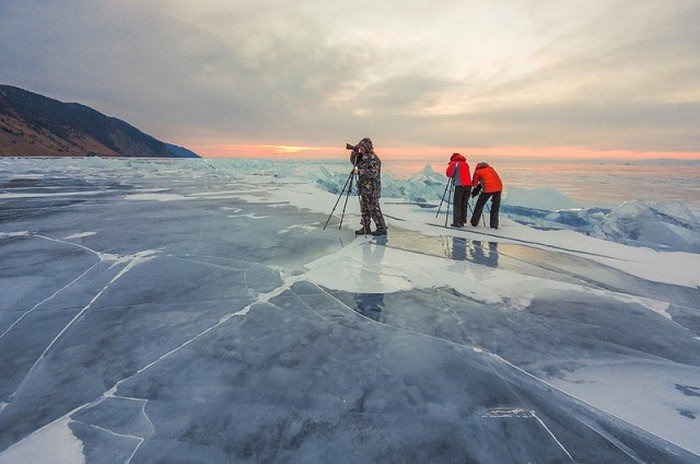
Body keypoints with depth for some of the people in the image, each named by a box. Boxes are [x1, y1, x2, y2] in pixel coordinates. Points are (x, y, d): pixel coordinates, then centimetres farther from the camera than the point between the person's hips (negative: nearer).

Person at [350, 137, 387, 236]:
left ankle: (382, 229, 6)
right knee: (364, 209, 12)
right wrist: (355, 151, 2)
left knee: (374, 209, -3)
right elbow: (353, 161, 19)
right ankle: (366, 228, 19)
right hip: (364, 188, 9)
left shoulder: (373, 158, -16)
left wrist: (359, 171, -22)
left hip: (371, 189, -9)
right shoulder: (363, 156, 11)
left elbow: (373, 173, -25)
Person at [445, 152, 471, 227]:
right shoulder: (466, 163, 21)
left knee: (457, 205, -3)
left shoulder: (454, 163, 3)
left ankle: (457, 222, -7)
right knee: (464, 204, 10)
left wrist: (450, 165, 15)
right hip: (468, 185, 6)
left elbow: (448, 174, -1)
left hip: (460, 185, -5)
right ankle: (462, 221, 11)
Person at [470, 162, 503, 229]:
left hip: (488, 189, -4)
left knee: (479, 205, 12)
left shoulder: (477, 171, 12)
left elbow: (474, 184, 19)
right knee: (495, 206, 12)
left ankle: (474, 222, 17)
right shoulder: (490, 168, 26)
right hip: (498, 187, 4)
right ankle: (494, 225, 7)